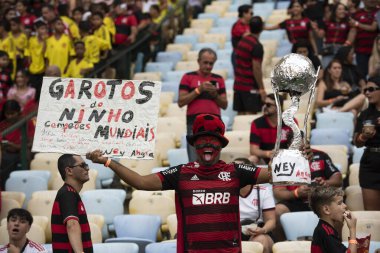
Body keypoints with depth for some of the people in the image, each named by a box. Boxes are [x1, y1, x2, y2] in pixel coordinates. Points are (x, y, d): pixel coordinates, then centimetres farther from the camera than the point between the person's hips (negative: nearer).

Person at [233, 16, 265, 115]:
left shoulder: (242, 41, 10)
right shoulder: (257, 46, -15)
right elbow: (256, 69, -18)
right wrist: (261, 89, -14)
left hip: (238, 84, 8)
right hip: (251, 87, -8)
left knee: (241, 114, 8)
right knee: (251, 114, -7)